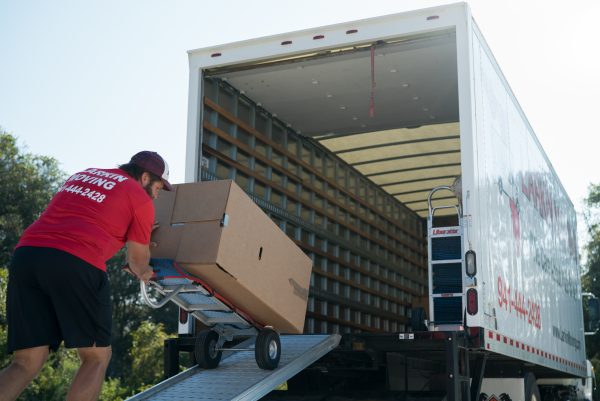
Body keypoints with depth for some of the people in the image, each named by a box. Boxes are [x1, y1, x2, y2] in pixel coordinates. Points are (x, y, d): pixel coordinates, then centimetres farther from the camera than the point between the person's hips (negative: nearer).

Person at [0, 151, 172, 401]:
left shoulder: (82, 175, 31)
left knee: (26, 362, 8)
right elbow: (138, 259, 19)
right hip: (76, 264, -6)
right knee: (97, 357, 8)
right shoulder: (140, 198, 11)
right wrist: (143, 273, 42)